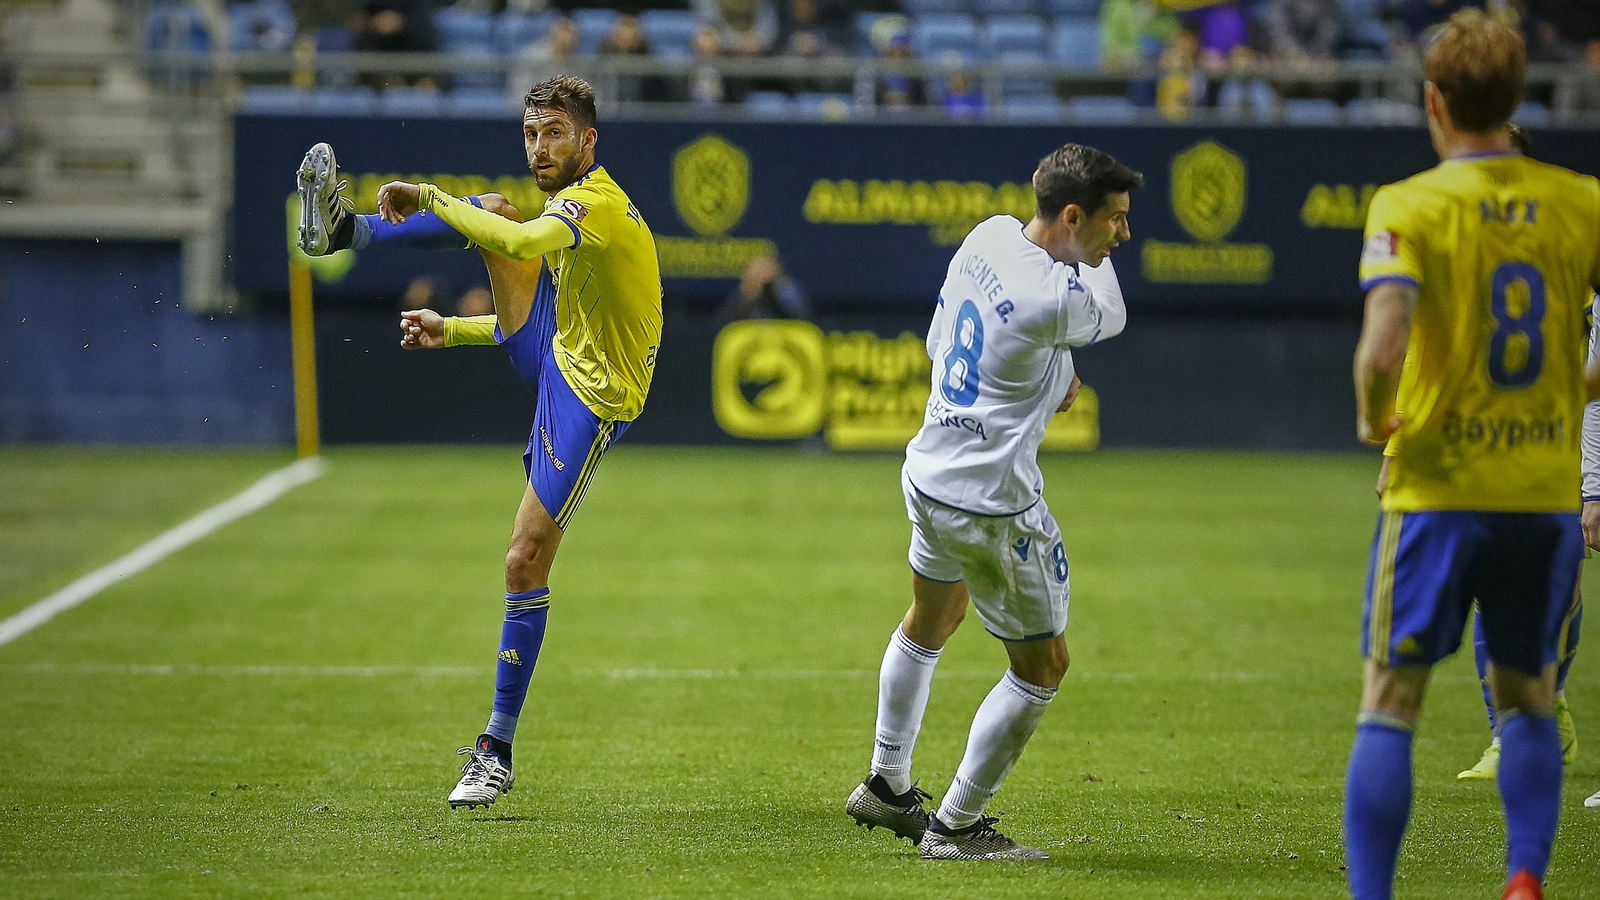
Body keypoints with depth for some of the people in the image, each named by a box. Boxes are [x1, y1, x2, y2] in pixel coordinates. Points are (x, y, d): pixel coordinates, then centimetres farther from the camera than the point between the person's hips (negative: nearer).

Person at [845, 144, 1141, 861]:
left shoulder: (989, 236, -1)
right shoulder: (1056, 298, -26)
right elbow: (1111, 316, -2)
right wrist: (1090, 251, 10)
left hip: (928, 473, 9)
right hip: (991, 504, -9)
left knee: (930, 620, 31)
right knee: (1043, 664, 5)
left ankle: (887, 785, 45)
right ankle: (956, 827, 10)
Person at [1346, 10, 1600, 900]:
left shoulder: (1408, 208, -10)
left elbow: (1383, 348, -23)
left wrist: (1373, 417, -4)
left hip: (1438, 488, -3)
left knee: (1390, 706, 5)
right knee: (1529, 700, 18)